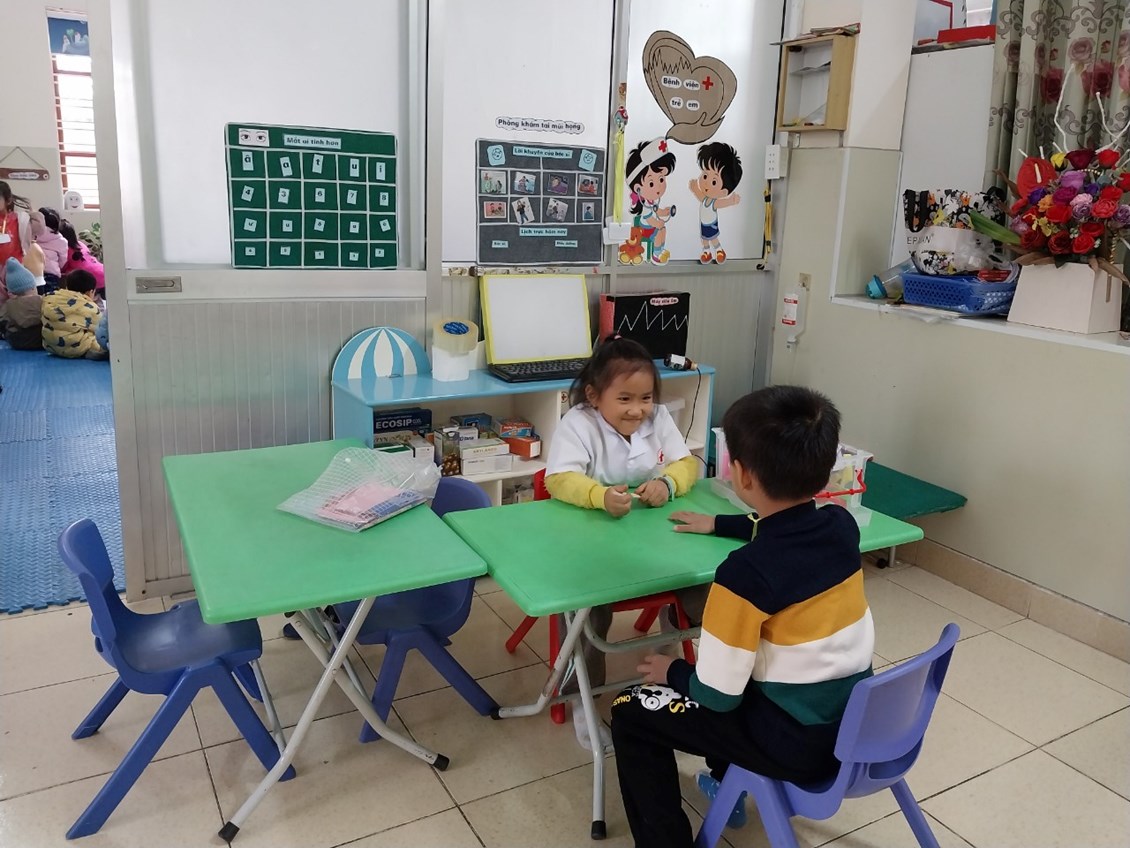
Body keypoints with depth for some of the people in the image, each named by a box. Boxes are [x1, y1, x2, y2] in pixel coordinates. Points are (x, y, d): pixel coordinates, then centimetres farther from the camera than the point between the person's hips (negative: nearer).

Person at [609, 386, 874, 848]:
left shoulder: (745, 573, -28)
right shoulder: (842, 524, -6)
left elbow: (718, 696, -21)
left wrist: (673, 671, 0)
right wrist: (718, 524, 30)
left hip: (800, 744, -7)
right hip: (857, 722, 8)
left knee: (631, 713, 5)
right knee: (744, 663, 33)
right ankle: (727, 783, 47)